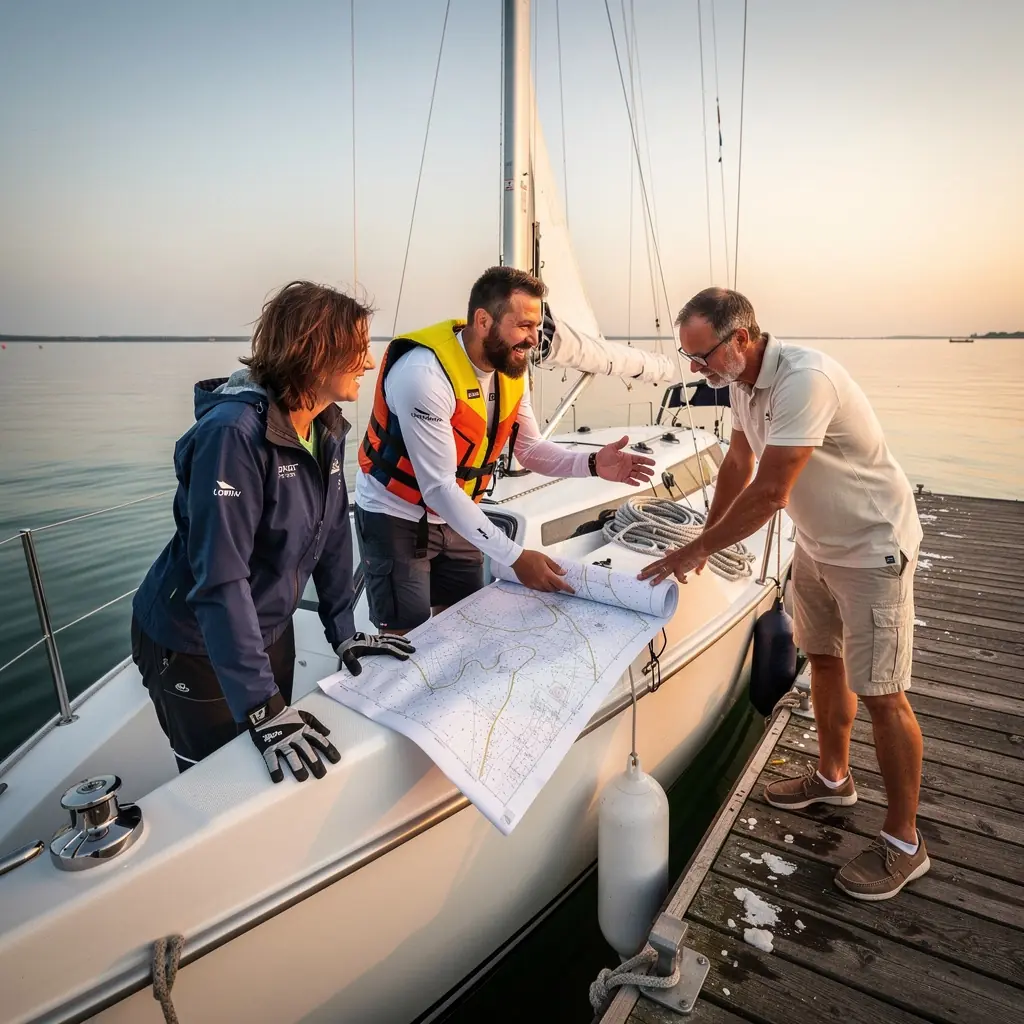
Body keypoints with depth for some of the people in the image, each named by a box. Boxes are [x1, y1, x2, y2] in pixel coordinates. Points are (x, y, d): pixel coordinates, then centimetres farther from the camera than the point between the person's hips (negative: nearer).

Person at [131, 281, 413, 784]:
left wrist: (343, 630, 3)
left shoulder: (327, 427, -5)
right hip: (194, 647, -7)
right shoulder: (233, 433, -30)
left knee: (270, 779, 22)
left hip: (268, 632, 7)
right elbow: (221, 578, -32)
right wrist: (262, 706, -32)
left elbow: (332, 531, 3)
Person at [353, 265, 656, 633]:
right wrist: (515, 557, -30)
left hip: (454, 517, 7)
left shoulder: (510, 371, -5)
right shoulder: (425, 374, -30)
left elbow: (530, 449, 1)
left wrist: (592, 463, -18)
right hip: (397, 518, -7)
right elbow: (438, 489, -30)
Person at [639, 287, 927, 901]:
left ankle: (904, 843, 17)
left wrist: (697, 550, -23)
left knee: (879, 694, -1)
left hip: (871, 547, -9)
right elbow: (738, 465, 8)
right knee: (824, 660, 20)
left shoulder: (805, 381, -31)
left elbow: (769, 493, -32)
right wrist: (706, 540, 7)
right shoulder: (743, 381, -3)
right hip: (817, 543, 9)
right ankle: (834, 778, 41)